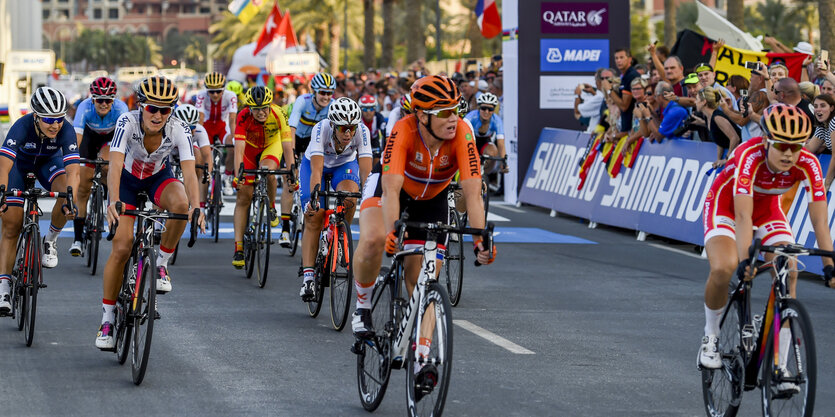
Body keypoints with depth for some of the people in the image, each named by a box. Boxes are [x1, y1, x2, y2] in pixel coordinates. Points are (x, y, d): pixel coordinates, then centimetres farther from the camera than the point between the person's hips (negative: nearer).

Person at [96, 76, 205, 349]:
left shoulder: (179, 130, -27)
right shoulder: (127, 123, -31)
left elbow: (189, 172, -35)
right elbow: (115, 165, -41)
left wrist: (196, 207, -52)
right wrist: (114, 201, -57)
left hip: (159, 177, 1)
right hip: (128, 177, -1)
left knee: (180, 203, -34)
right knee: (122, 247, -13)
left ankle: (161, 264, -11)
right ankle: (107, 319, 0)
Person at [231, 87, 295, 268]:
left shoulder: (278, 114, -32)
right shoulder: (244, 117, -32)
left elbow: (287, 146, -34)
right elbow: (239, 149, -38)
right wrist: (238, 176, -51)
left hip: (272, 146, 0)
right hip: (250, 147, 0)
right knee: (244, 197, -6)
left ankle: (271, 208, -3)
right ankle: (238, 248, -2)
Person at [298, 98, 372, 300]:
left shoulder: (362, 132, -32)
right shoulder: (321, 130, -36)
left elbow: (366, 171, -38)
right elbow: (316, 170, -43)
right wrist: (314, 197, -58)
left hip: (345, 165, 1)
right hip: (316, 163, -1)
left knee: (349, 197, -31)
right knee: (314, 217, -15)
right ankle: (308, 277, -11)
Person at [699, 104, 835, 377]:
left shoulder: (807, 165, -28)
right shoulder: (750, 157, -37)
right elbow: (743, 216, -43)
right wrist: (745, 261, -54)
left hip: (767, 207, 3)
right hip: (726, 204, -3)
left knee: (788, 273, -17)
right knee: (723, 269, -28)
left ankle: (779, 366, -10)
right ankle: (710, 338, 0)